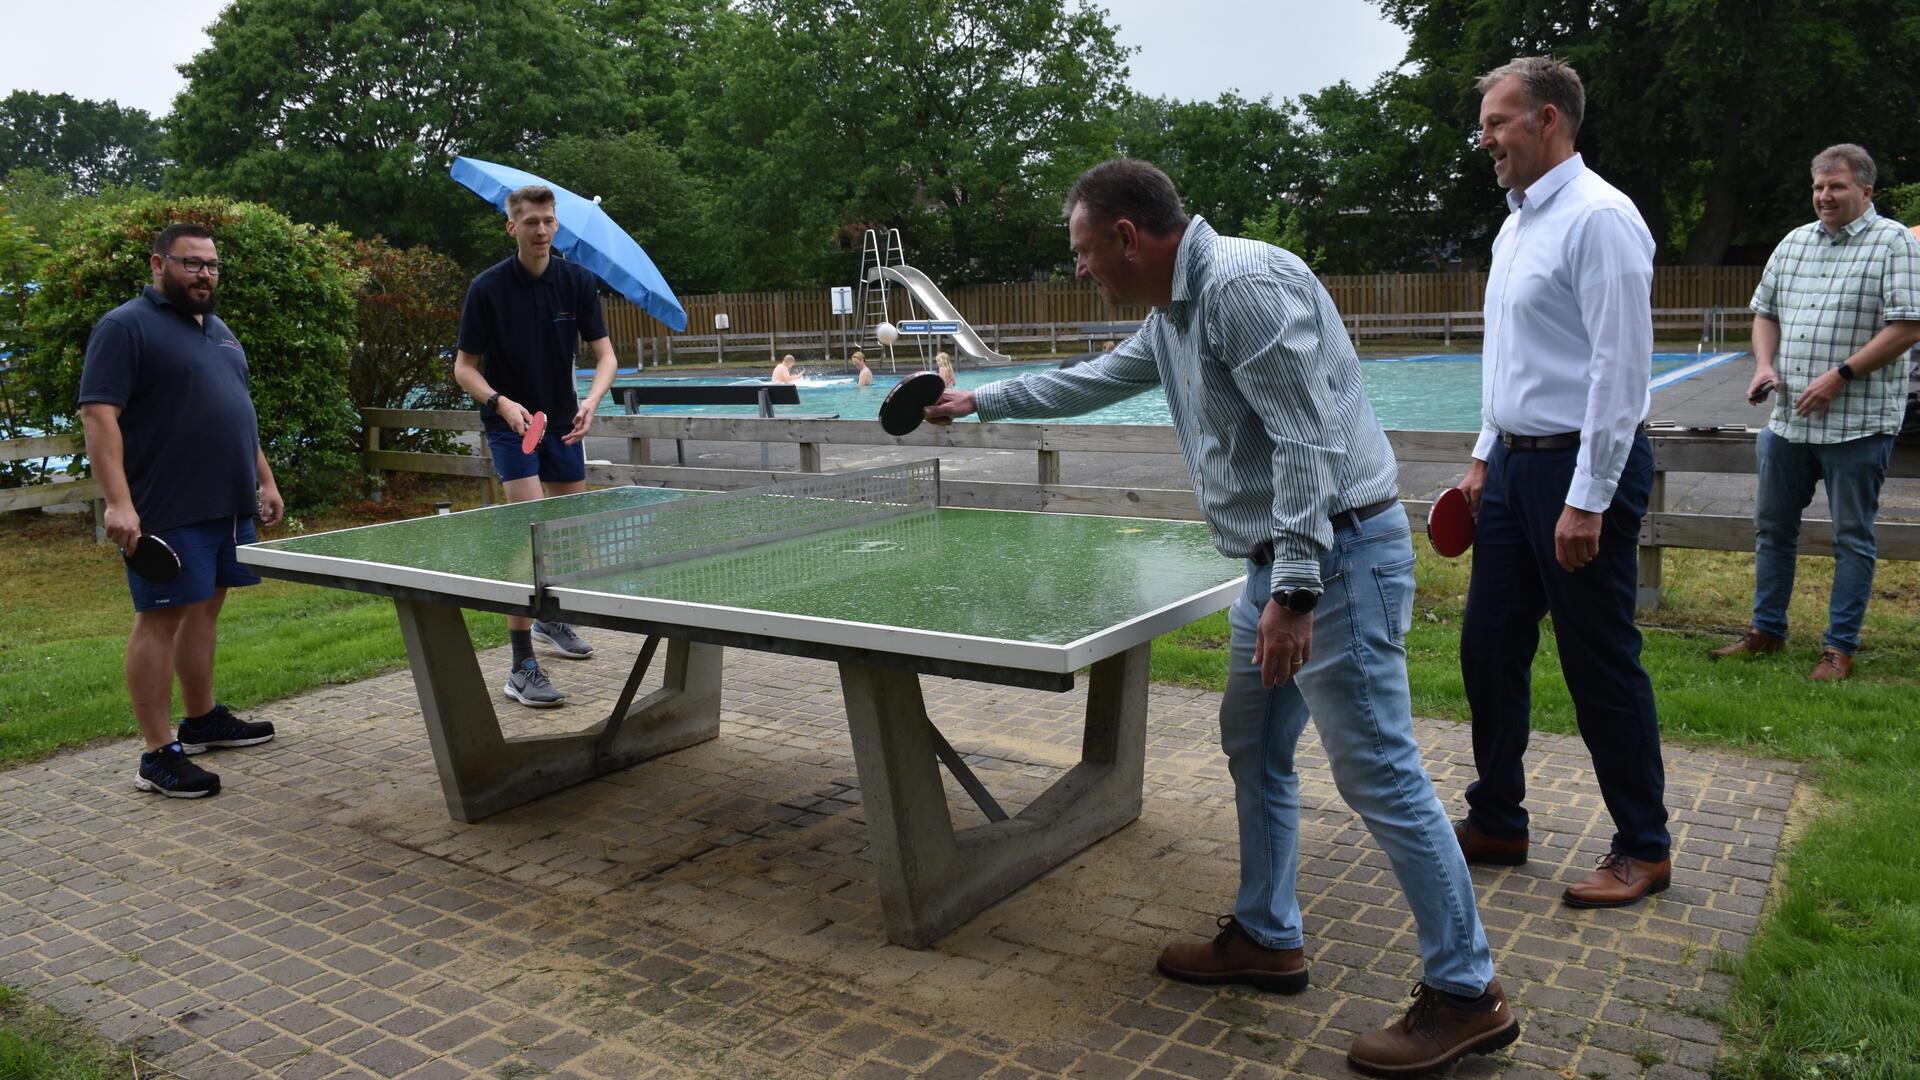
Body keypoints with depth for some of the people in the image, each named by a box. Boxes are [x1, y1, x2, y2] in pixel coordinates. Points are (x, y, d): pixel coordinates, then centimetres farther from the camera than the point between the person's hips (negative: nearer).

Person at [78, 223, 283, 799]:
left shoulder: (217, 330, 19)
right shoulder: (126, 327, -7)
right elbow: (98, 414, -15)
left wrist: (265, 480, 22)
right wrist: (119, 502, -23)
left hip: (229, 505, 8)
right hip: (169, 511, -8)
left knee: (205, 608, 16)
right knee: (162, 618, -5)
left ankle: (203, 720, 29)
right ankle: (159, 755, -2)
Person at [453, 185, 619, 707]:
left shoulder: (578, 280, -5)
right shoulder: (488, 287, -13)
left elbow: (604, 353, -5)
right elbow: (464, 367, -9)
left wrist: (592, 399, -24)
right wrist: (501, 402, -28)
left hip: (564, 421, 5)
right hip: (510, 423, -5)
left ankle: (551, 618, 42)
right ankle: (522, 666, -13)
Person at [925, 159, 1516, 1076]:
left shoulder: (1243, 284, -17)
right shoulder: (1174, 311, 15)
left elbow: (1308, 439, -24)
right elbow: (1092, 381, 32)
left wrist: (1296, 589, -26)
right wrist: (978, 401, 37)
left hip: (1337, 552, -11)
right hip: (1280, 560, 11)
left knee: (1378, 775, -6)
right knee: (1252, 746, 17)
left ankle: (1466, 993, 7)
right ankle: (1267, 939, 31)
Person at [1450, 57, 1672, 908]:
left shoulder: (1598, 218, -14)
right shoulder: (1516, 225, 15)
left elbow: (1621, 368, -19)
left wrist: (1588, 499, -21)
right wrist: (1485, 459, 19)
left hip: (1581, 468, -9)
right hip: (1514, 463, 9)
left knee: (1600, 664, 0)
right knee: (1488, 648, 11)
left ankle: (1643, 850, 17)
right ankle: (1496, 823, 25)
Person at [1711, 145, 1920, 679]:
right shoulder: (1794, 242, 12)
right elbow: (1765, 311, 18)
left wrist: (1839, 375, -18)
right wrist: (1764, 365, 1)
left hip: (1857, 424, -6)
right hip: (1788, 420, 6)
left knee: (1852, 537, 4)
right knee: (1772, 527, 13)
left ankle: (1840, 647, 11)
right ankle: (1767, 630, 26)